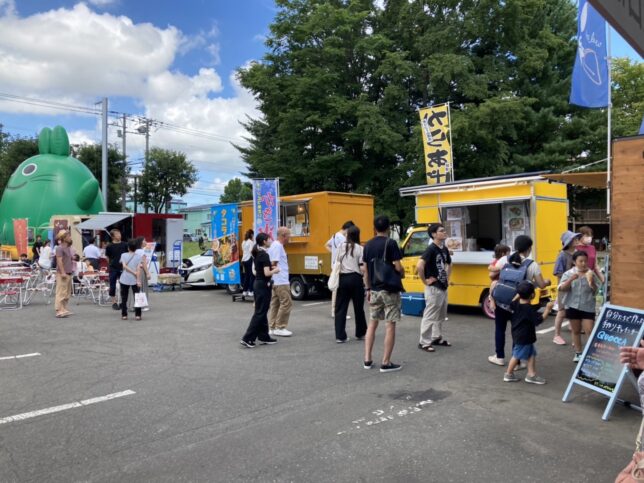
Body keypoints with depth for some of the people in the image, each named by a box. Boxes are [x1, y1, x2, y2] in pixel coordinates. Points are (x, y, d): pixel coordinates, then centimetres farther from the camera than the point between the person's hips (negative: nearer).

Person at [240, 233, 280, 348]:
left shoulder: (257, 254, 10)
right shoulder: (264, 255, -18)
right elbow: (267, 273, -23)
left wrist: (270, 267, 11)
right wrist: (275, 270, -5)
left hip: (257, 284, 10)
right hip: (263, 285, -9)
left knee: (262, 312, 15)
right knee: (259, 313, -4)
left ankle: (263, 337, 23)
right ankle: (247, 338, -4)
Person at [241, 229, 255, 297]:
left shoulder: (243, 242, 15)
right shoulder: (251, 242, -9)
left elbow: (243, 251, 15)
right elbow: (251, 251, -18)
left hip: (244, 260, 8)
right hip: (249, 260, -8)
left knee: (246, 275, 12)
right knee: (252, 276, -4)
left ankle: (244, 291, 13)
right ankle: (250, 291, -7)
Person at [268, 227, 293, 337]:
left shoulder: (275, 245, 16)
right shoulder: (278, 246, -15)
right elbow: (274, 263, -20)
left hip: (276, 281, 11)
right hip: (280, 281, -11)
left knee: (275, 304, 12)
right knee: (286, 303, -6)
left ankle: (272, 328, 17)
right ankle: (280, 328, -1)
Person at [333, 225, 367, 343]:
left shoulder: (341, 247, 5)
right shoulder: (360, 249, -3)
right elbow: (362, 268, -8)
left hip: (343, 278, 2)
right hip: (355, 279, -2)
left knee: (340, 308, 6)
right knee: (358, 308, 13)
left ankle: (340, 336, 2)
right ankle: (360, 334, 26)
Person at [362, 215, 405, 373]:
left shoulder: (368, 245, 6)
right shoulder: (391, 243, -12)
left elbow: (365, 271, 9)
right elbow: (398, 267, -16)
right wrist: (402, 274, 6)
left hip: (375, 290, 6)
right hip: (390, 290, -6)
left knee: (372, 323, 15)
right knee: (390, 325, 1)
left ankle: (367, 360, 17)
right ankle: (386, 363, 5)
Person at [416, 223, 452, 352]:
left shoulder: (444, 249, 8)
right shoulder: (431, 249, -18)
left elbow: (448, 264, 28)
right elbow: (419, 266, -30)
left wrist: (447, 278, 17)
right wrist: (425, 281, -20)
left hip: (443, 287, 9)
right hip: (433, 288, -9)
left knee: (441, 315, 18)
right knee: (430, 316, -2)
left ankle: (437, 338, 31)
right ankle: (424, 342, 6)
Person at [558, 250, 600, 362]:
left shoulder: (591, 274, -1)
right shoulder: (568, 273, -1)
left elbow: (596, 291, -4)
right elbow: (561, 289, -9)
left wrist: (592, 282, -22)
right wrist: (570, 280, -24)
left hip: (588, 307, -1)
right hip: (573, 306, 1)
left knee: (590, 331, -4)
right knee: (576, 331, 11)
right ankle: (578, 353, 23)